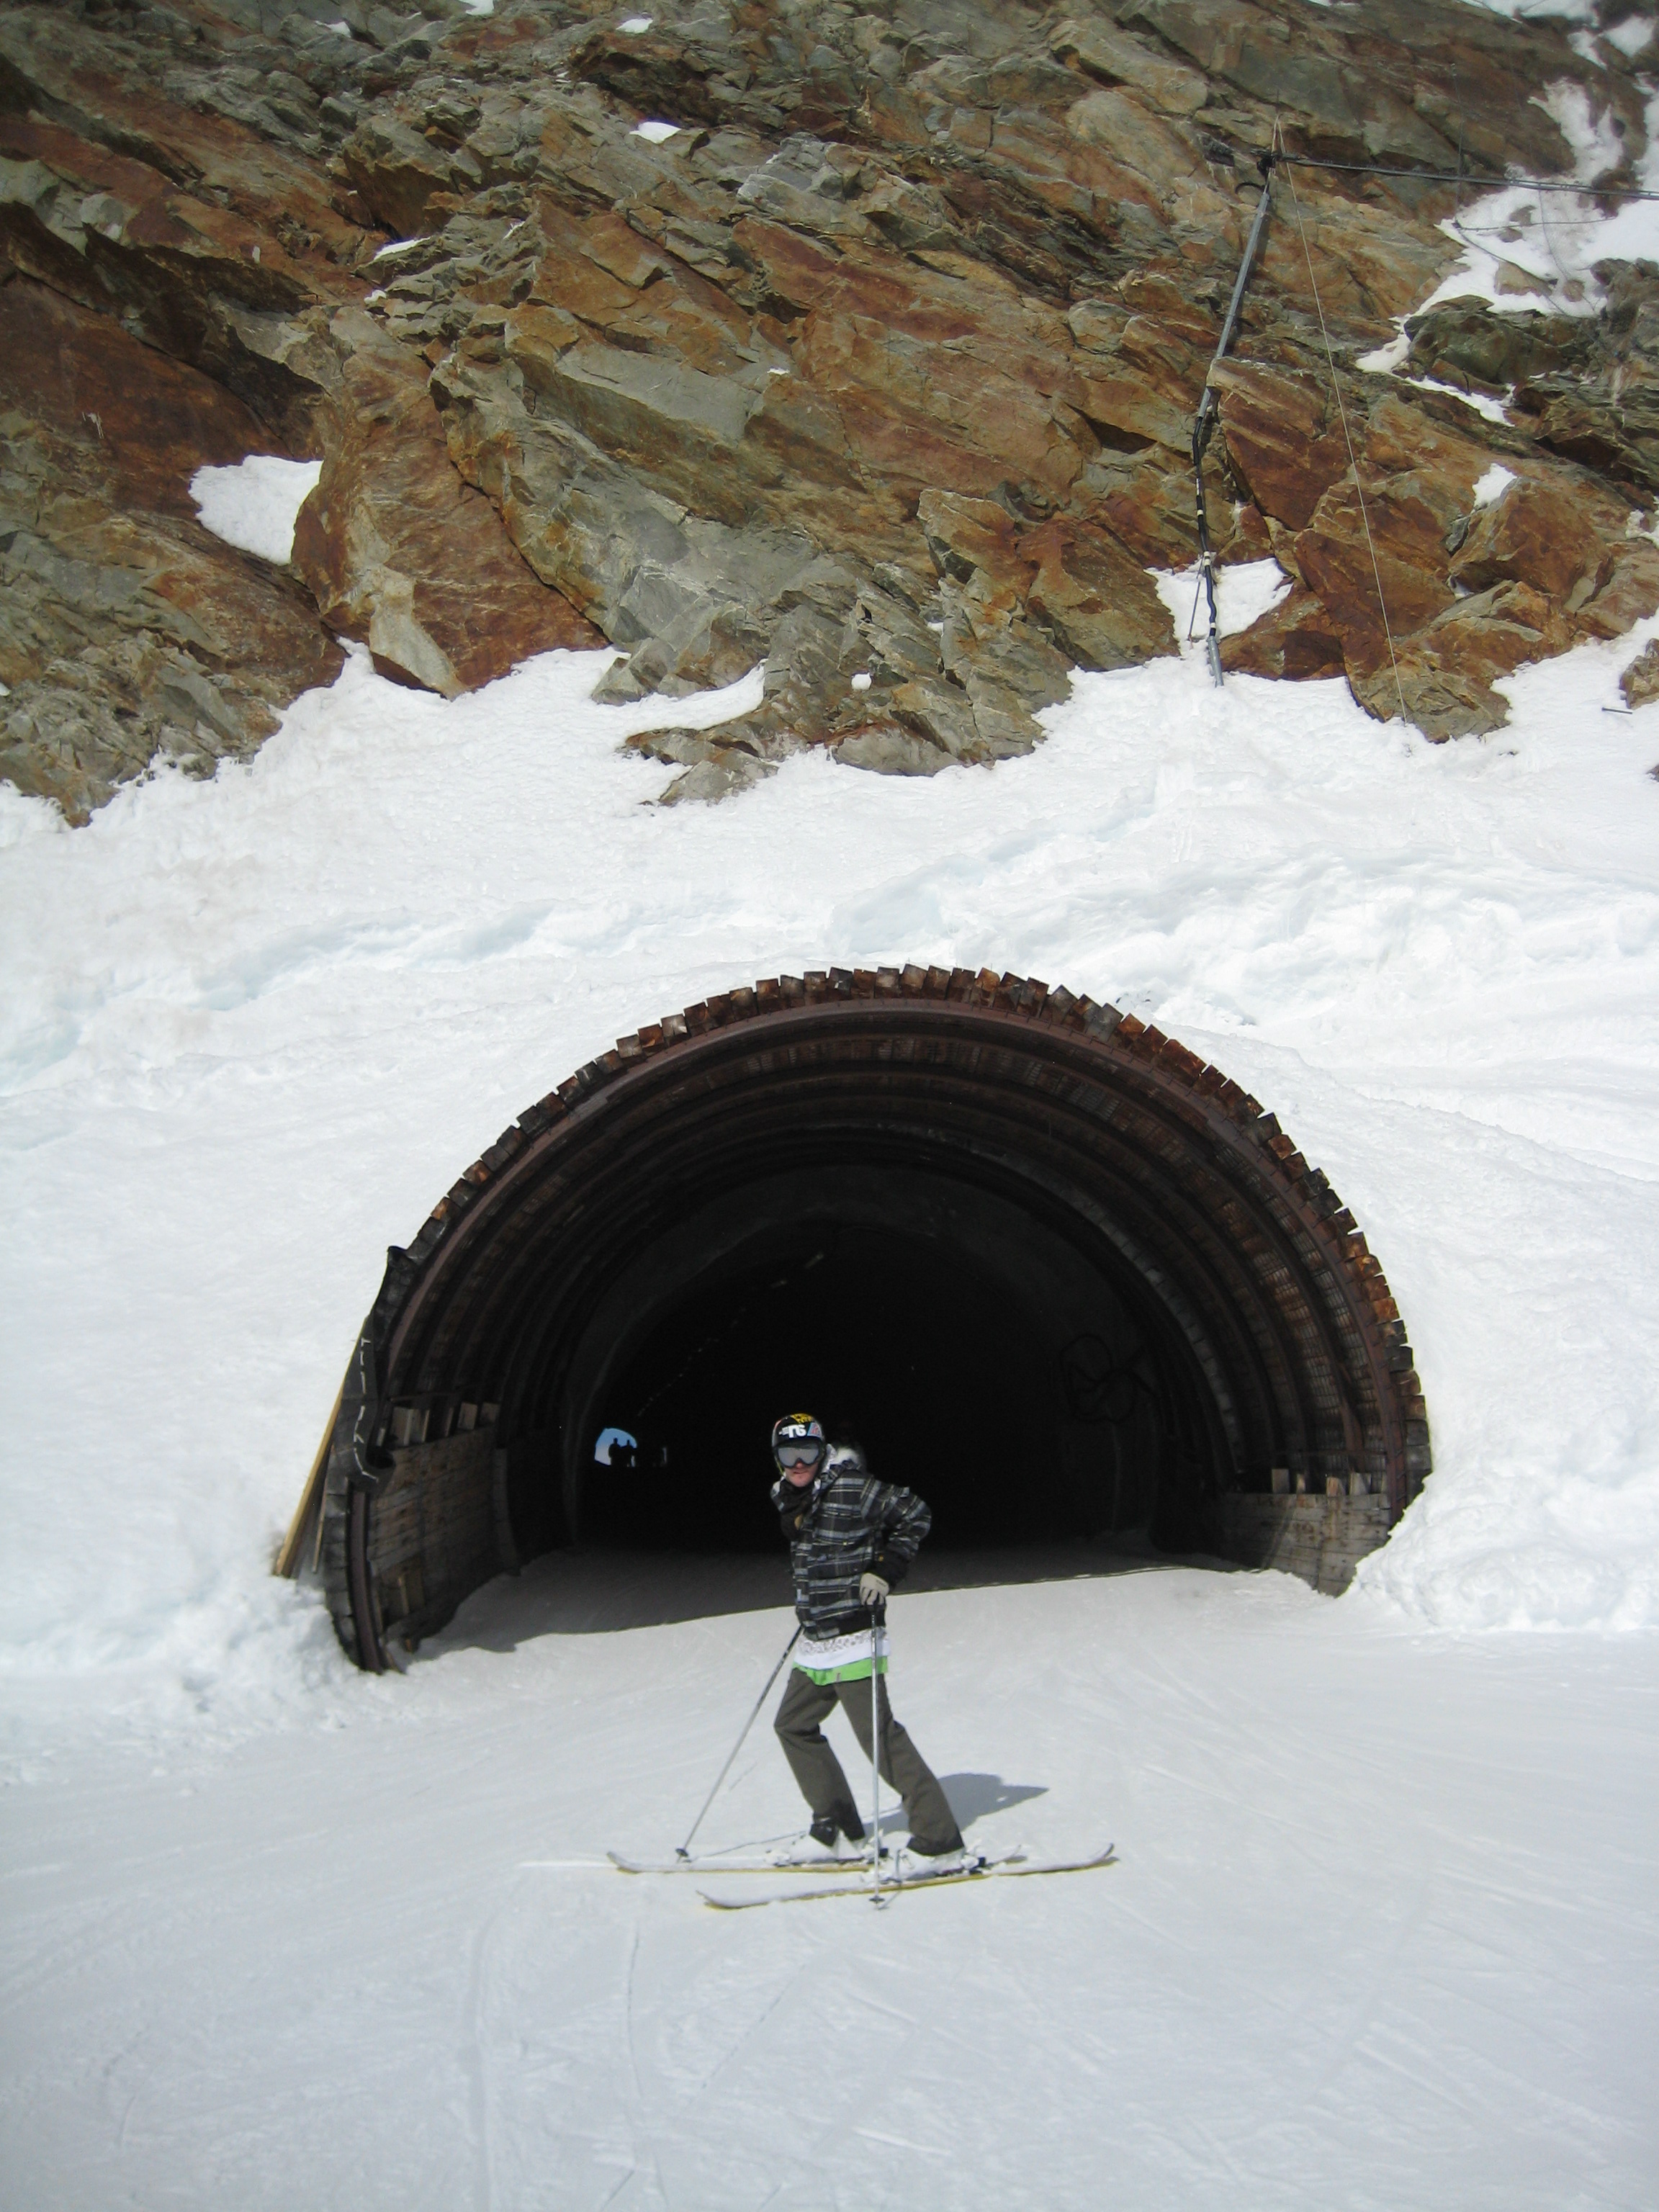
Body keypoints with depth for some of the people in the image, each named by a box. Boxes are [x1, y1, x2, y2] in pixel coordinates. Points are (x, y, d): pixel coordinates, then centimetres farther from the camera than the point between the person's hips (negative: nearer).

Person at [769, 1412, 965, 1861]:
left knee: (878, 1733, -11)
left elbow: (915, 1514, -7)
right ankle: (838, 1824, 24)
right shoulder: (790, 1499, 10)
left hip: (852, 1637, -9)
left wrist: (885, 1570, -12)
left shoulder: (852, 1489, -13)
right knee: (794, 1725, 14)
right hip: (815, 1643, 9)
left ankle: (938, 1834, -6)